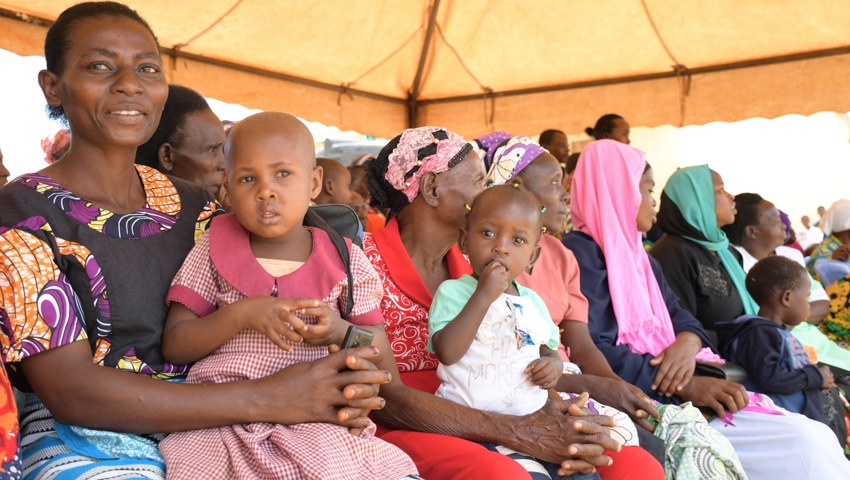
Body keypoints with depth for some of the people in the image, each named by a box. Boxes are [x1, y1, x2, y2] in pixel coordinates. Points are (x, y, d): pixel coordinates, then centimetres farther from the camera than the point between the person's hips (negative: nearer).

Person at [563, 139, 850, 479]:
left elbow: (678, 316, 16)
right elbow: (593, 350, -18)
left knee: (815, 435, -5)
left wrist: (688, 343, -9)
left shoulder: (636, 254, 20)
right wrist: (686, 387, -21)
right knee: (801, 442, -16)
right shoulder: (582, 252, -9)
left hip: (671, 387, 9)